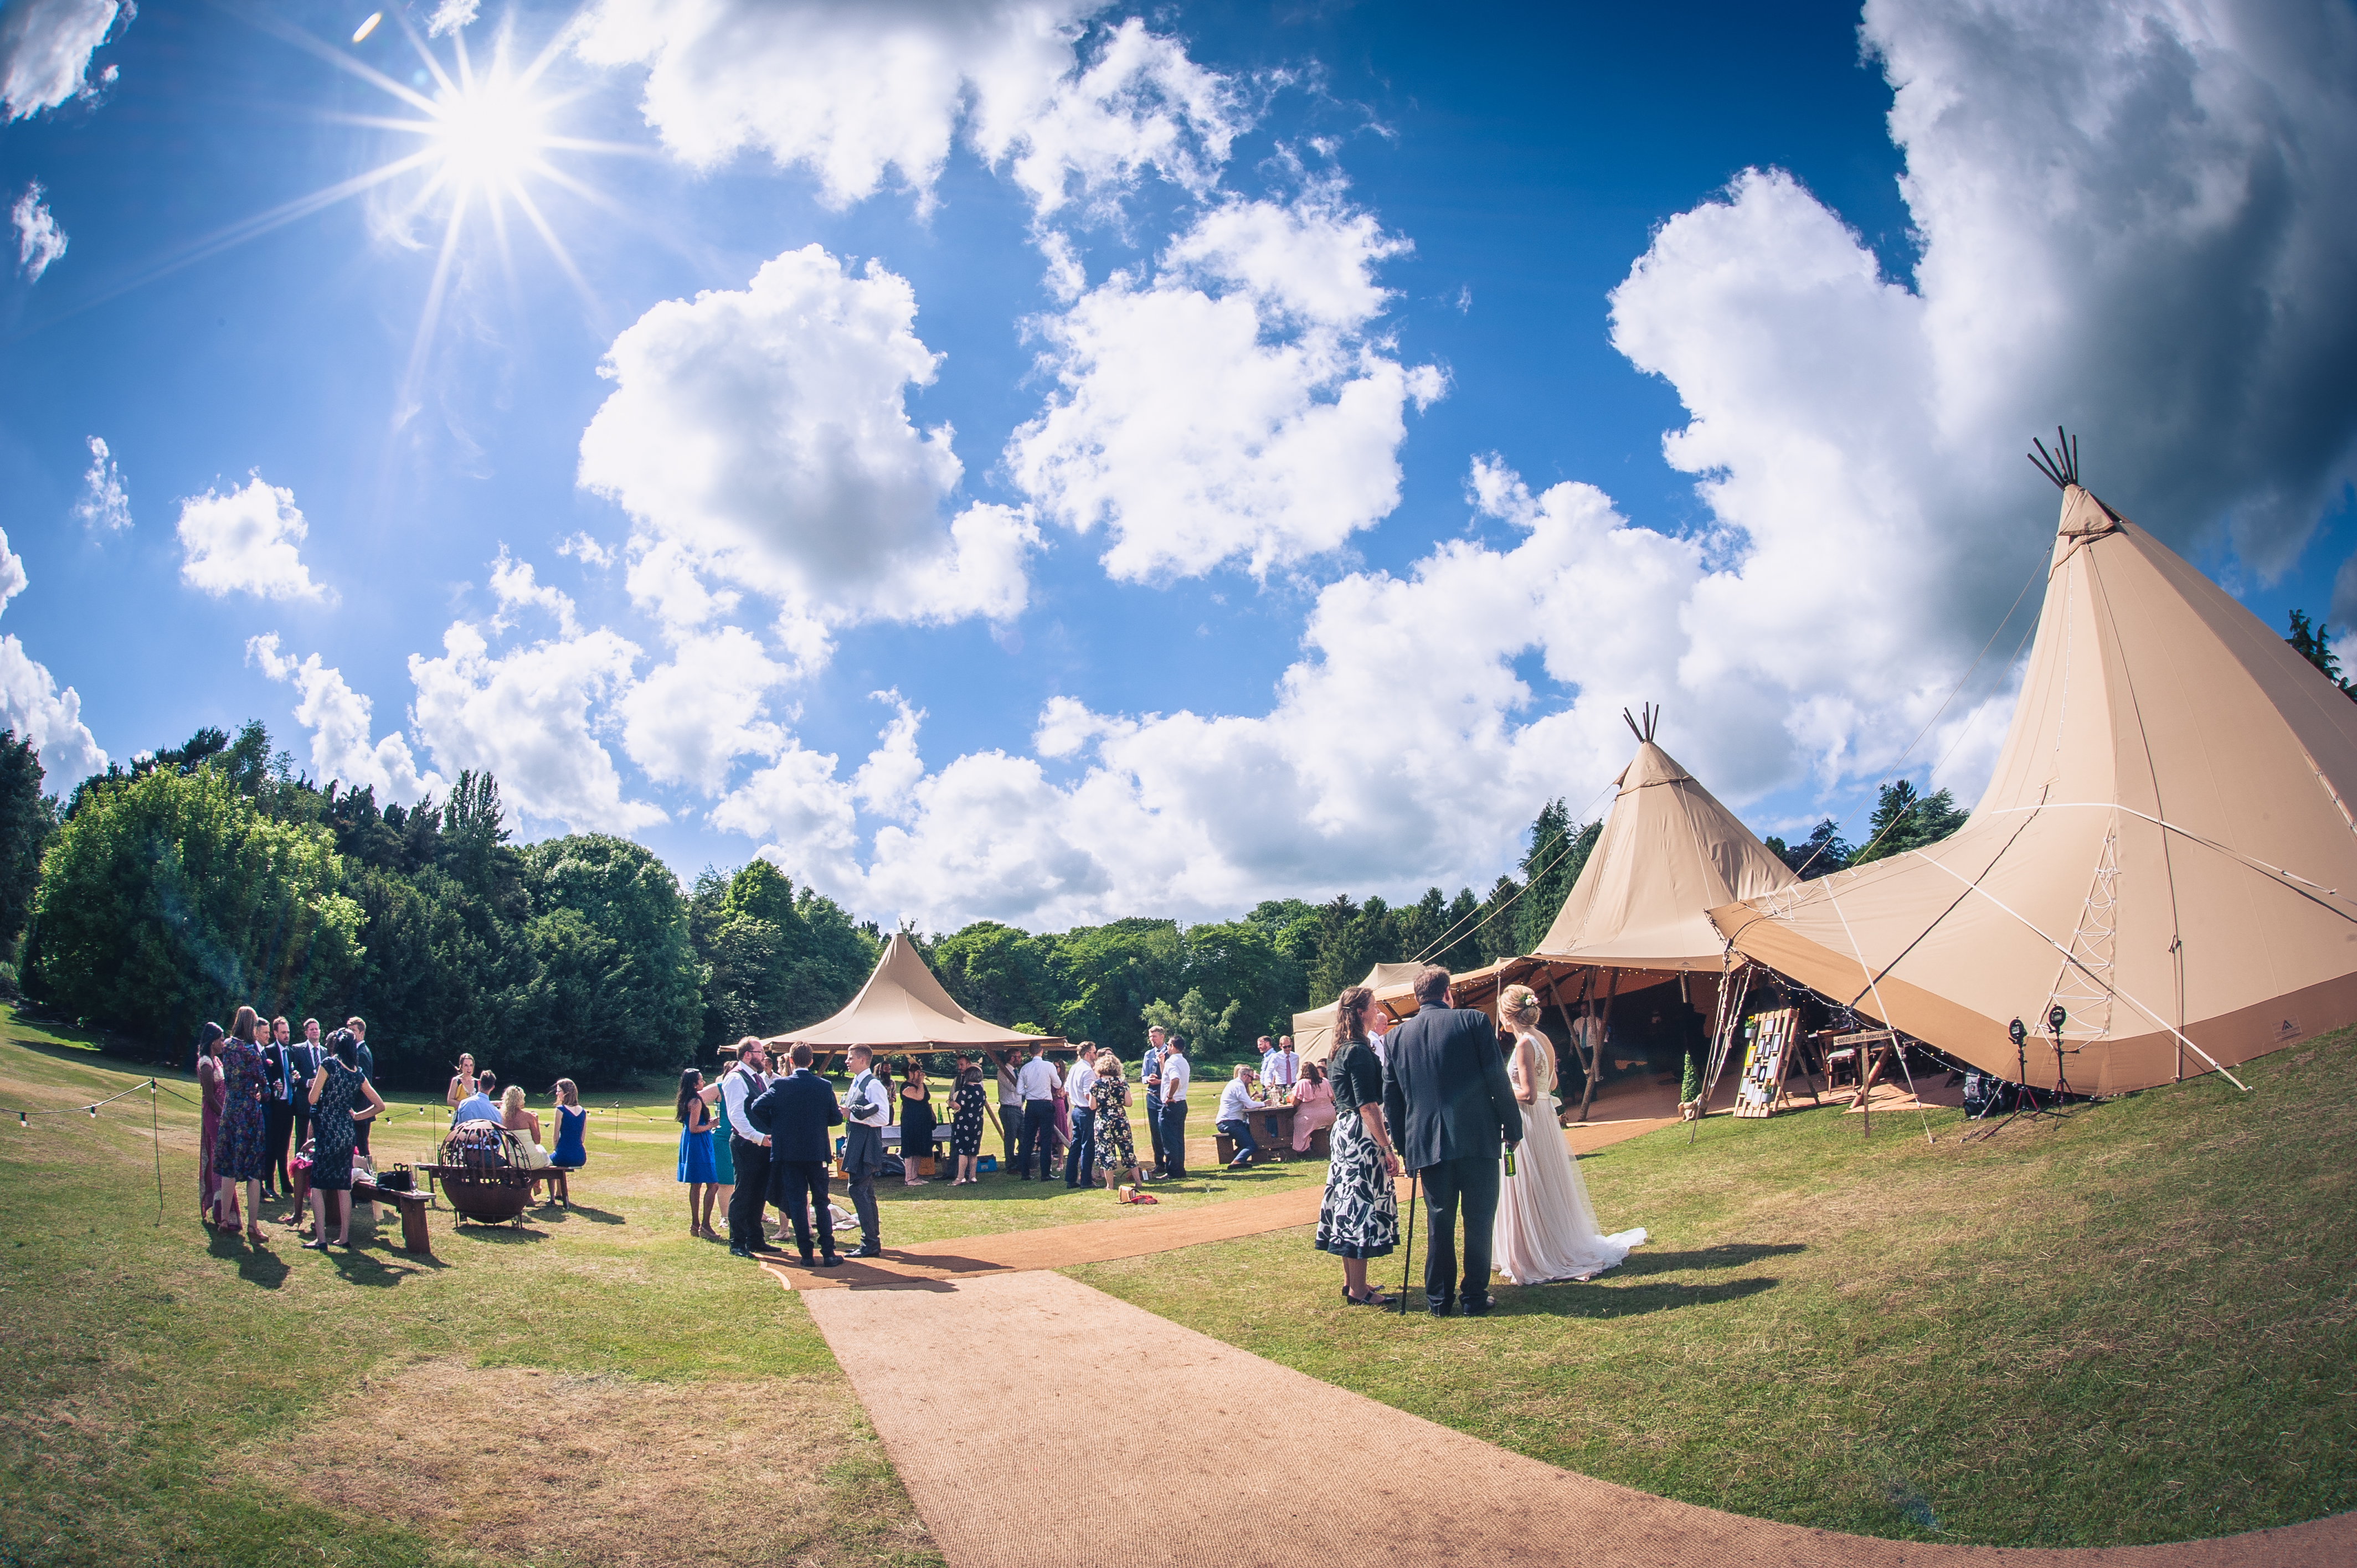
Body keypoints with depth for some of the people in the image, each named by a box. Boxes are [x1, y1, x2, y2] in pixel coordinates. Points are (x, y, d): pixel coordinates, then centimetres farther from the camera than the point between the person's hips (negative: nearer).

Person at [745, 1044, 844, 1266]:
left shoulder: (780, 1085, -7)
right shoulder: (824, 1086, -3)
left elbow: (757, 1108, -15)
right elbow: (835, 1119, -2)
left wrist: (772, 1127, 2)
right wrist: (841, 1113, 21)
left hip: (788, 1152, -1)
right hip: (817, 1153, 1)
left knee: (797, 1203, 6)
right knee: (821, 1202, 9)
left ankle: (806, 1254, 6)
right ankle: (828, 1253, 6)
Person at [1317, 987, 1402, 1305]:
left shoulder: (1343, 1050, 12)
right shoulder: (1359, 1052, -18)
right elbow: (1367, 1106, -22)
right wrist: (1388, 1149, -21)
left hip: (1346, 1132, 10)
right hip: (1361, 1135, -10)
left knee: (1350, 1204, 15)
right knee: (1362, 1205, -4)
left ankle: (1351, 1281, 24)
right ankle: (1358, 1291, 1)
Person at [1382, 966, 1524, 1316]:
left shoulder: (1398, 1036, 6)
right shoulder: (1474, 1021, -3)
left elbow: (1391, 1099, 10)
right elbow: (1498, 1080, -6)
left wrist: (1404, 1146, 18)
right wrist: (1512, 1127, 4)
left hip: (1428, 1143, 3)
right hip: (1477, 1139, -3)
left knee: (1439, 1222, 12)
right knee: (1478, 1221, 7)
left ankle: (1439, 1297, 16)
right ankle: (1475, 1297, 11)